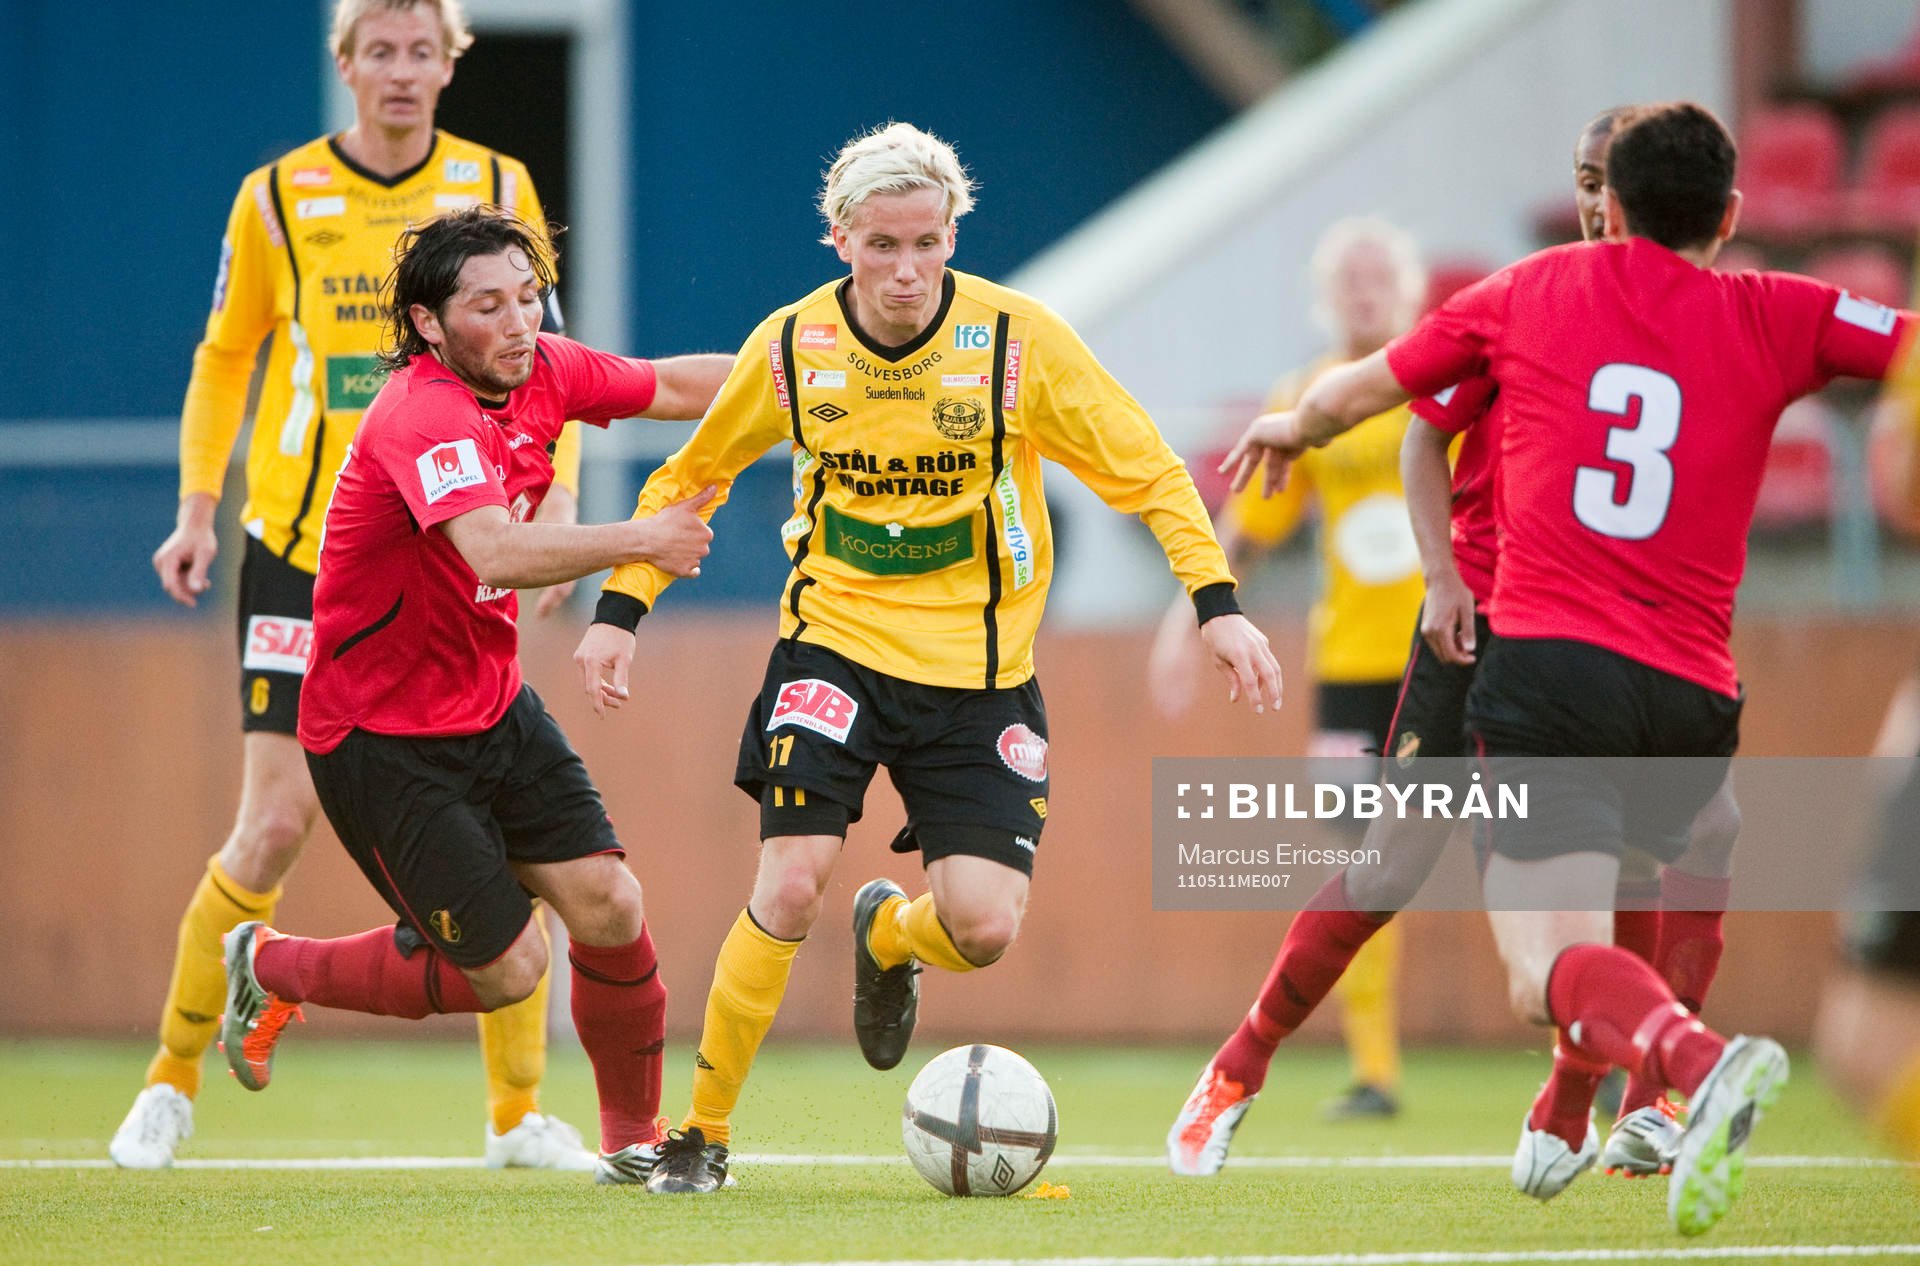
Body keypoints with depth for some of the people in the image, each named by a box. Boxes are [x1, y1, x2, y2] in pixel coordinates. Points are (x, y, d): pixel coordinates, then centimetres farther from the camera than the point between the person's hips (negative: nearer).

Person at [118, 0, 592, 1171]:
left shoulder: (497, 189, 4)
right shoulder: (277, 199, 2)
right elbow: (225, 360, 12)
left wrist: (557, 501, -4)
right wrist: (199, 509, 3)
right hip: (304, 546, -1)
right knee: (277, 822, -6)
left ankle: (520, 1113, 4)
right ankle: (173, 1084, 10)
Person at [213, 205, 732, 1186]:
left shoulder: (539, 373, -3)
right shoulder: (423, 417, -29)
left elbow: (671, 387, 15)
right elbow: (495, 553, -45)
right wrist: (638, 539, -41)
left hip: (493, 707, 8)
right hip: (383, 738, -8)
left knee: (610, 910, -4)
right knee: (505, 971, -5)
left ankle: (632, 1138, 15)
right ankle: (271, 969, 17)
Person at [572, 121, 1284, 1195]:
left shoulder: (1019, 339, -12)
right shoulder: (791, 347, -6)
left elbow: (1146, 471, -5)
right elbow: (693, 474, 11)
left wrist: (1218, 605, -14)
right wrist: (621, 611, 4)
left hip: (978, 667, 0)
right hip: (834, 642, 0)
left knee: (984, 929, -10)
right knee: (791, 889, -17)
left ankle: (889, 938, 29)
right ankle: (703, 1129, 1)